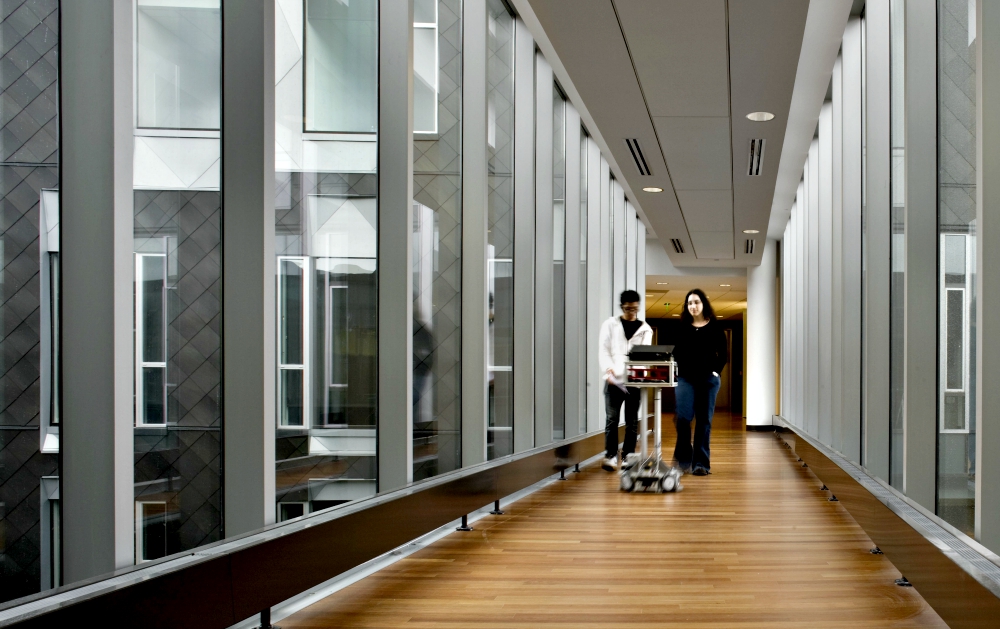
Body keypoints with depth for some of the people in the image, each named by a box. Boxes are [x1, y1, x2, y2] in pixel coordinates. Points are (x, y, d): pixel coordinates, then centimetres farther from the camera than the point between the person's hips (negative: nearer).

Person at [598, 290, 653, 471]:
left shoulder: (645, 329, 11)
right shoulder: (610, 325, 7)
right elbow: (603, 350, 2)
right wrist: (608, 371, -13)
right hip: (614, 380, -1)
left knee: (632, 421, 4)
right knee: (612, 419, -6)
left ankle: (628, 456, 10)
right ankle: (610, 456, -4)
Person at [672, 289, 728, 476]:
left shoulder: (715, 328, 5)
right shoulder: (682, 328, 8)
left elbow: (723, 354, 7)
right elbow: (676, 353, 9)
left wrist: (716, 371, -4)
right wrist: (677, 371, -4)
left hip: (708, 379, 0)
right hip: (685, 378, 0)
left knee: (704, 421, 1)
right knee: (683, 417, -13)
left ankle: (701, 462, 5)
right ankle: (683, 458, 3)